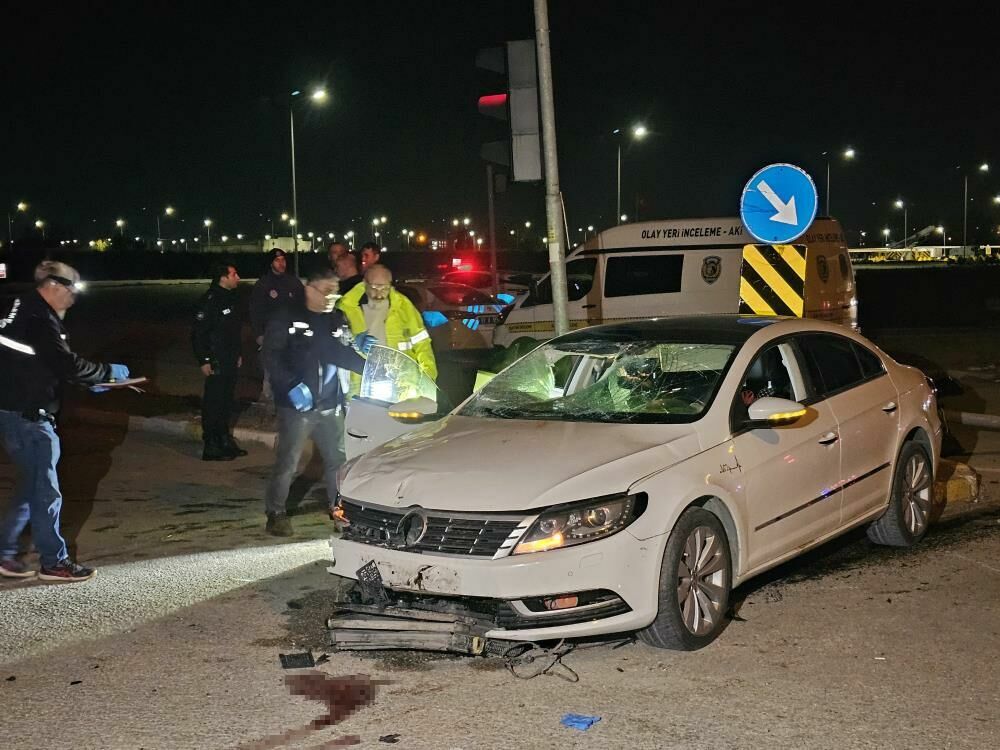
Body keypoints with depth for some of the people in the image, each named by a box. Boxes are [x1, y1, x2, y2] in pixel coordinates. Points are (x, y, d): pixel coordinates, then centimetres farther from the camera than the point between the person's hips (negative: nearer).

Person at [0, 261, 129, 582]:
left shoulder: (26, 311, 15)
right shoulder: (40, 320, -18)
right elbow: (67, 364, -23)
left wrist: (89, 382, 14)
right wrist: (108, 372, -9)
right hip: (28, 416, -10)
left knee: (30, 486, 17)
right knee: (46, 492, -2)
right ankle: (54, 563, 7)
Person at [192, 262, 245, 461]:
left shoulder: (231, 298, 12)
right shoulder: (210, 300, -17)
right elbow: (198, 332, -18)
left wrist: (237, 354, 22)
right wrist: (204, 360, -19)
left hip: (231, 362, 9)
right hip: (216, 362, -9)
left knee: (227, 401, 16)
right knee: (213, 403, -4)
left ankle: (225, 441, 26)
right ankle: (211, 446, 2)